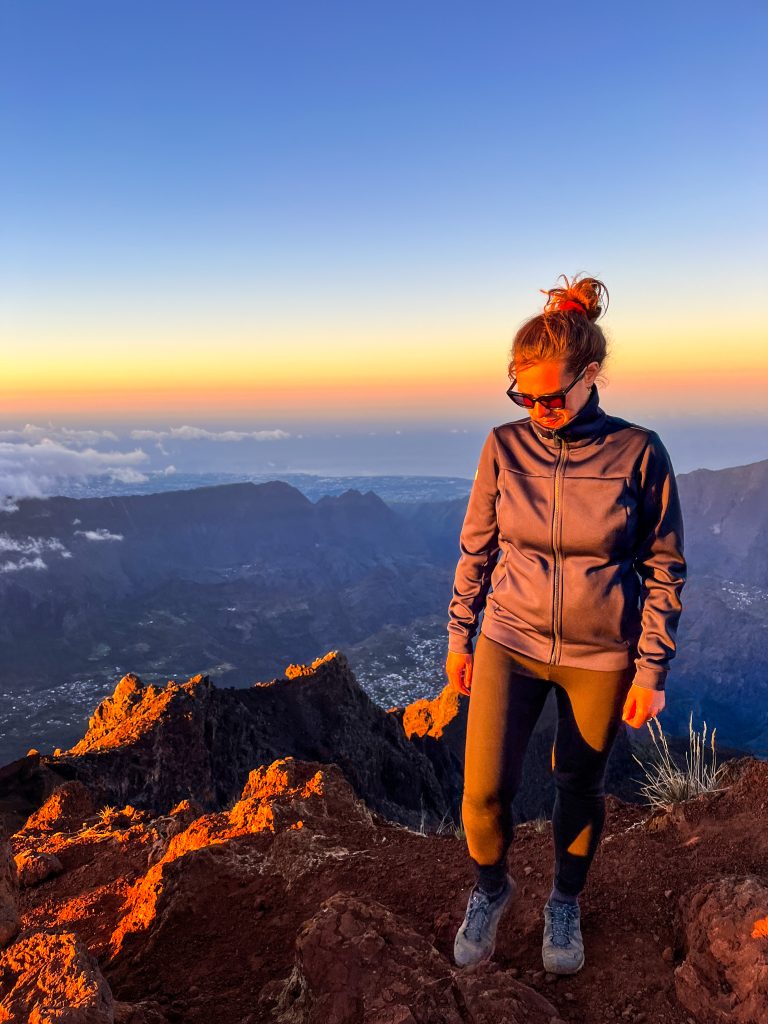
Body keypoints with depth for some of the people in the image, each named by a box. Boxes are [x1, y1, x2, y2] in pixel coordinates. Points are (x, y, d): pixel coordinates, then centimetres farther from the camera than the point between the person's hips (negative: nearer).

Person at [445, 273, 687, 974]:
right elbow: (476, 548, 3)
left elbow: (665, 568, -5)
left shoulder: (639, 453, -12)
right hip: (510, 641, 1)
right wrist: (460, 636, 7)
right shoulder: (505, 446, -7)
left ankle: (565, 904, 44)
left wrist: (652, 669, -4)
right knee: (484, 789, -6)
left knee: (581, 789, 15)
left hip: (601, 658, -1)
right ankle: (490, 889, 28)